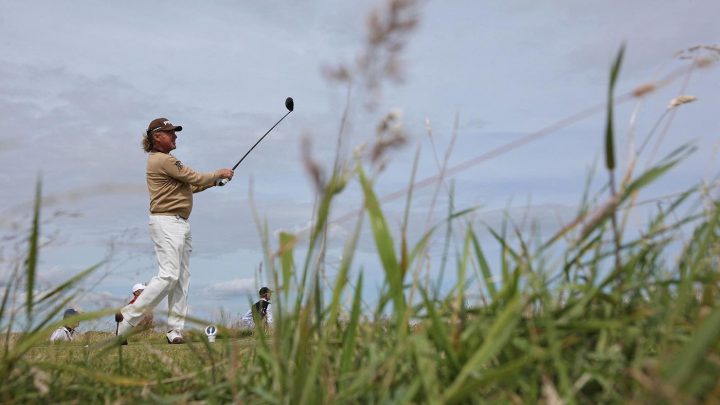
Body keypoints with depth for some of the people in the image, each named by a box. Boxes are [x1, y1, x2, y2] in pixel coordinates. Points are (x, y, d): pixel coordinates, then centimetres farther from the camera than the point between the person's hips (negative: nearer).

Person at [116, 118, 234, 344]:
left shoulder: (164, 160, 22)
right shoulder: (163, 160, -11)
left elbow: (189, 186, 22)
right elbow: (195, 178, -10)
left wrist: (214, 181, 13)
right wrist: (219, 173, 6)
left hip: (180, 224, 10)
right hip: (167, 222, -10)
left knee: (182, 279, 5)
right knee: (168, 275, -16)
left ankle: (175, 331, 5)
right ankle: (128, 316, -10)